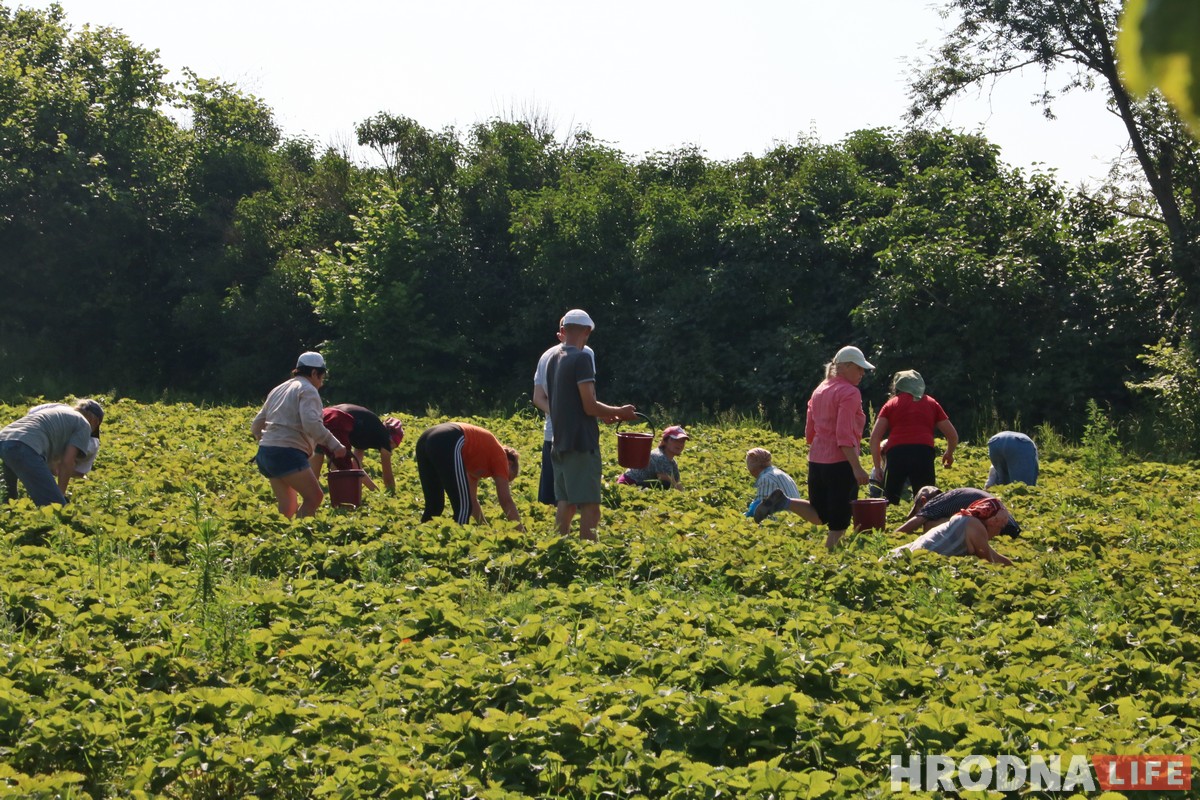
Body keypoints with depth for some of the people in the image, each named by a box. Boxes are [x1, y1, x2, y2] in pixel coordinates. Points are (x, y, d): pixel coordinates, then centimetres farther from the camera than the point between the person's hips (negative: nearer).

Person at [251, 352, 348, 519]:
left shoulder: (279, 390, 24)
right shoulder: (308, 390, -2)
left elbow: (256, 426, 25)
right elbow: (311, 423, -19)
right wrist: (335, 445, -16)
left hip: (265, 454, 9)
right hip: (288, 454, -9)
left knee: (287, 508, 10)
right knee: (314, 497, -7)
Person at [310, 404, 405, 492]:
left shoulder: (369, 431, 37)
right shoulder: (383, 435, 18)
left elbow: (355, 466, 44)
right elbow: (388, 478, 24)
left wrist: (374, 488, 50)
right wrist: (393, 494, 39)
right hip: (336, 424, -8)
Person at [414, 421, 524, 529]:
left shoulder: (481, 456, 37)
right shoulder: (500, 456, 19)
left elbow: (471, 499, 41)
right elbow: (506, 501, 17)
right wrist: (521, 531, 22)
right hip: (446, 444, -8)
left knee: (434, 505, 19)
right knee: (463, 507, 2)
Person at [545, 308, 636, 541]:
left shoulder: (553, 359, 12)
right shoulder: (581, 358, -13)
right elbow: (590, 406, -16)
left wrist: (602, 415, 22)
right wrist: (620, 412, -2)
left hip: (560, 443, 8)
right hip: (581, 443, -8)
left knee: (566, 503, 12)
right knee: (589, 506, -6)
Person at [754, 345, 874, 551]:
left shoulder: (819, 391, 14)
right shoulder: (850, 393, -11)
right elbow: (845, 436, -20)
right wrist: (857, 468, -21)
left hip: (816, 461, 8)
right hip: (840, 463, -7)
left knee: (819, 516, 16)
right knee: (838, 523, 2)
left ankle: (782, 502, -6)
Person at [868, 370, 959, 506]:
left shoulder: (891, 403, 21)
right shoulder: (931, 403, 25)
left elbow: (875, 437, 8)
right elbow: (953, 436, 23)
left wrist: (878, 466, 13)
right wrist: (948, 454, 42)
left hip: (896, 454, 0)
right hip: (924, 453, 1)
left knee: (887, 504, 6)